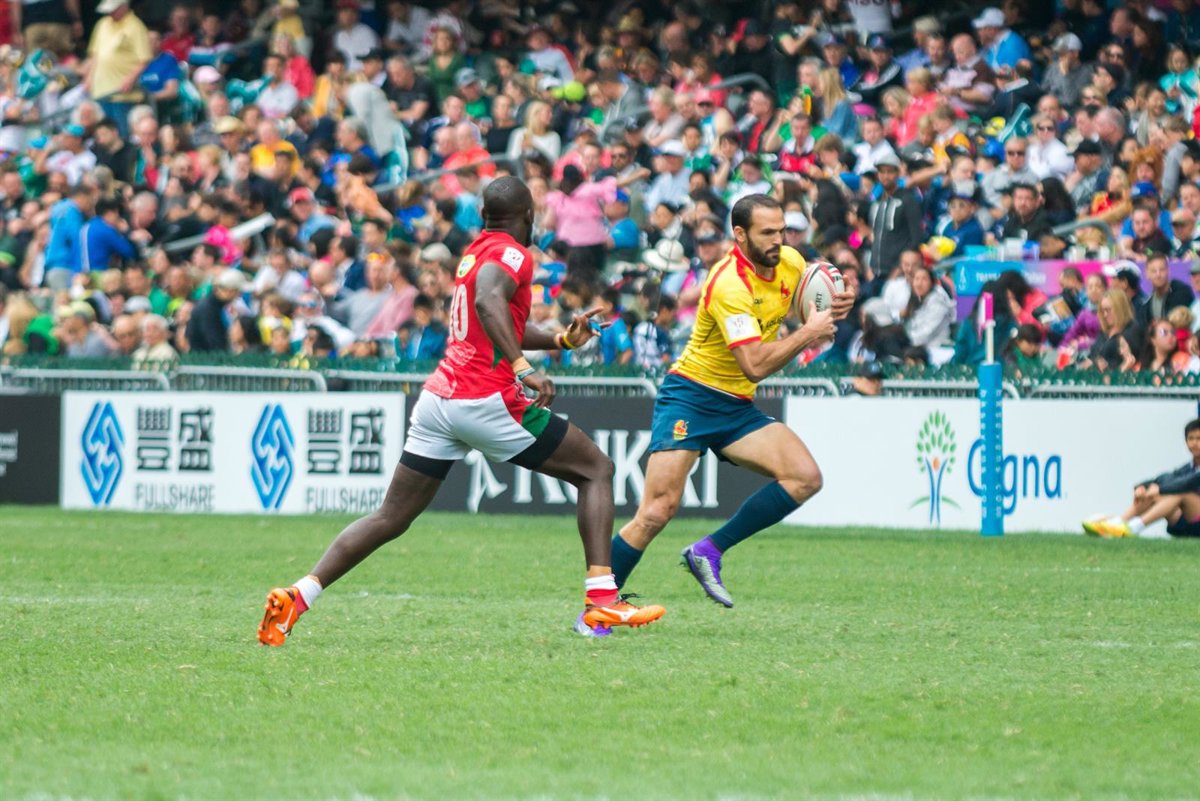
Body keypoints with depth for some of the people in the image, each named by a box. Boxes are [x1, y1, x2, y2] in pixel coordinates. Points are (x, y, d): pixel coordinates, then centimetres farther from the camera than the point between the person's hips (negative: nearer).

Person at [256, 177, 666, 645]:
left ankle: (297, 595, -2)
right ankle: (601, 604, -4)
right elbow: (489, 300, -28)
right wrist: (524, 370, -35)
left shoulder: (477, 250, 19)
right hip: (487, 402, -8)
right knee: (596, 470, 7)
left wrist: (561, 340, 25)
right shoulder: (512, 255, -7)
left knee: (391, 519, 11)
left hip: (438, 397, 8)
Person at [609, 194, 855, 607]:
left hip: (738, 407, 7)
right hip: (691, 397, -7)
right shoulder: (730, 283, -24)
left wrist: (836, 304, -3)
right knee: (659, 510, -16)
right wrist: (809, 333, -23)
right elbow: (755, 365, -31)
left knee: (805, 477, -12)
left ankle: (709, 551, -4)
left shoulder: (791, 263, 0)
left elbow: (813, 302, 21)